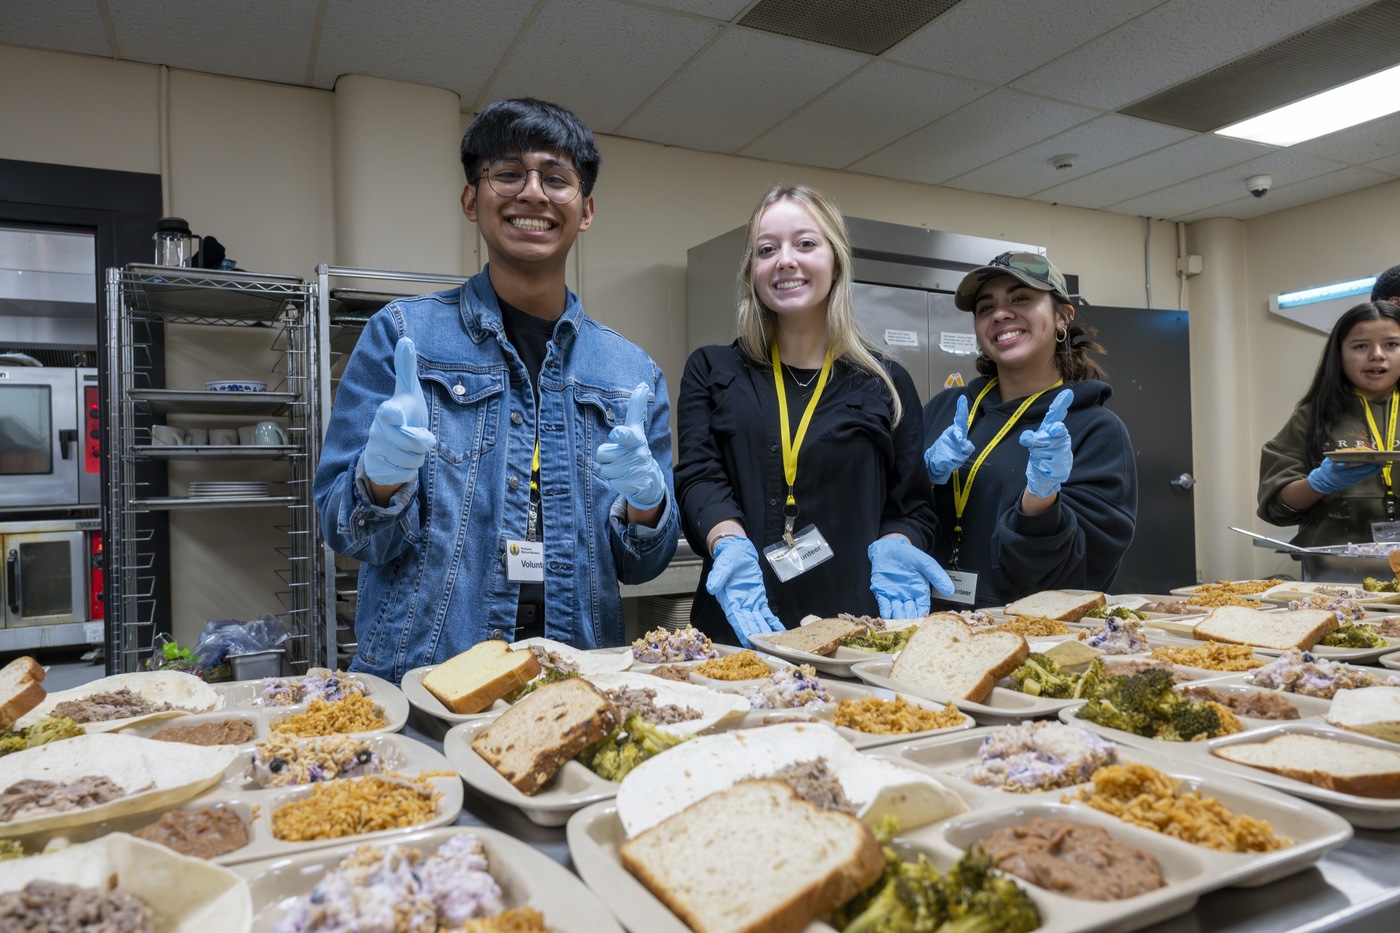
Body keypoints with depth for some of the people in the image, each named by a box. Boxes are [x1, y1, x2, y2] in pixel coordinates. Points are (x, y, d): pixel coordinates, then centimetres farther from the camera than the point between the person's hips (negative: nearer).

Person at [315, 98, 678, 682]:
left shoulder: (633, 373, 8)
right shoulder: (401, 335, 2)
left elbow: (641, 564, 12)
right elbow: (344, 530, 2)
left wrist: (646, 503, -9)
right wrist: (381, 475, -18)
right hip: (417, 677, -2)